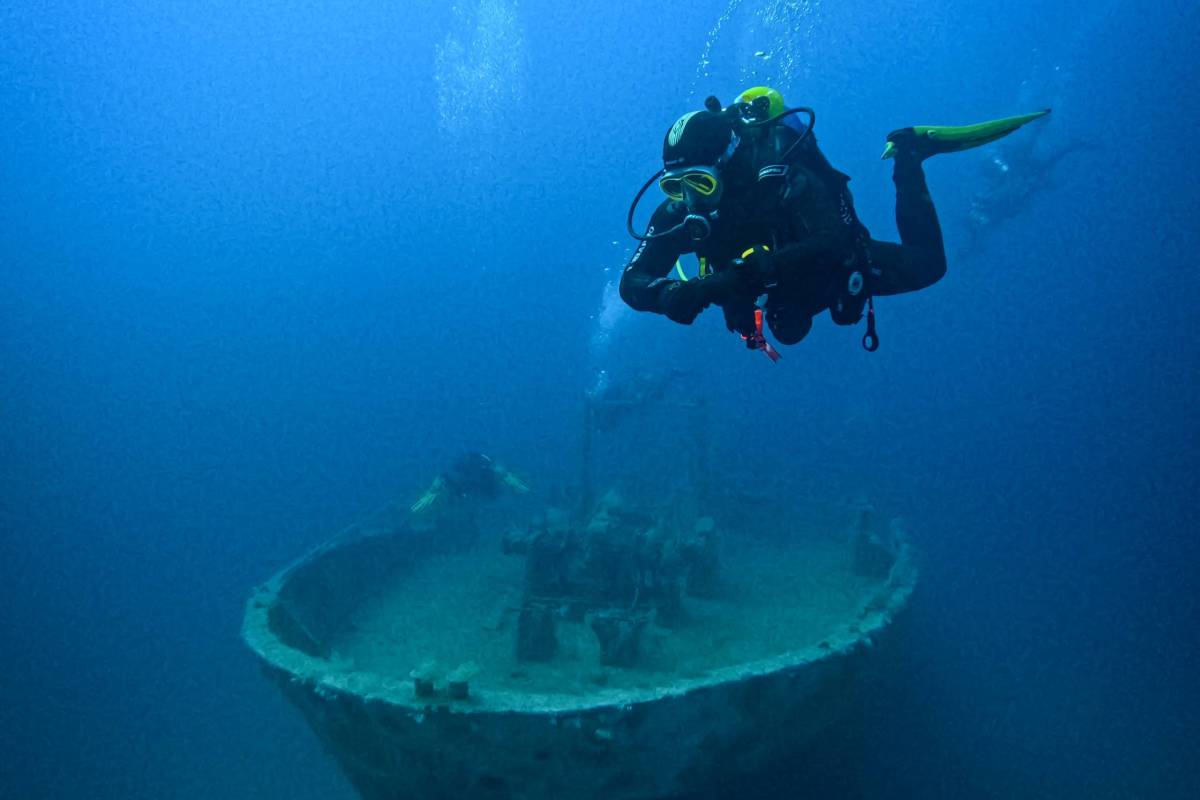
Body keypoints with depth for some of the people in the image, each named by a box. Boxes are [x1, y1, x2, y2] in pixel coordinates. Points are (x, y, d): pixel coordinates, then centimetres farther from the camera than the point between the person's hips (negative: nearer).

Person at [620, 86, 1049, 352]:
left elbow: (833, 245, -54)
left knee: (926, 265, 11)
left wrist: (742, 277, -67)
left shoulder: (782, 180, -43)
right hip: (787, 288, 5)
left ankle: (907, 156, 23)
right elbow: (632, 282, -31)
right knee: (788, 333, 34)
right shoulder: (678, 213, -30)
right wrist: (671, 294, -55)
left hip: (839, 266, -4)